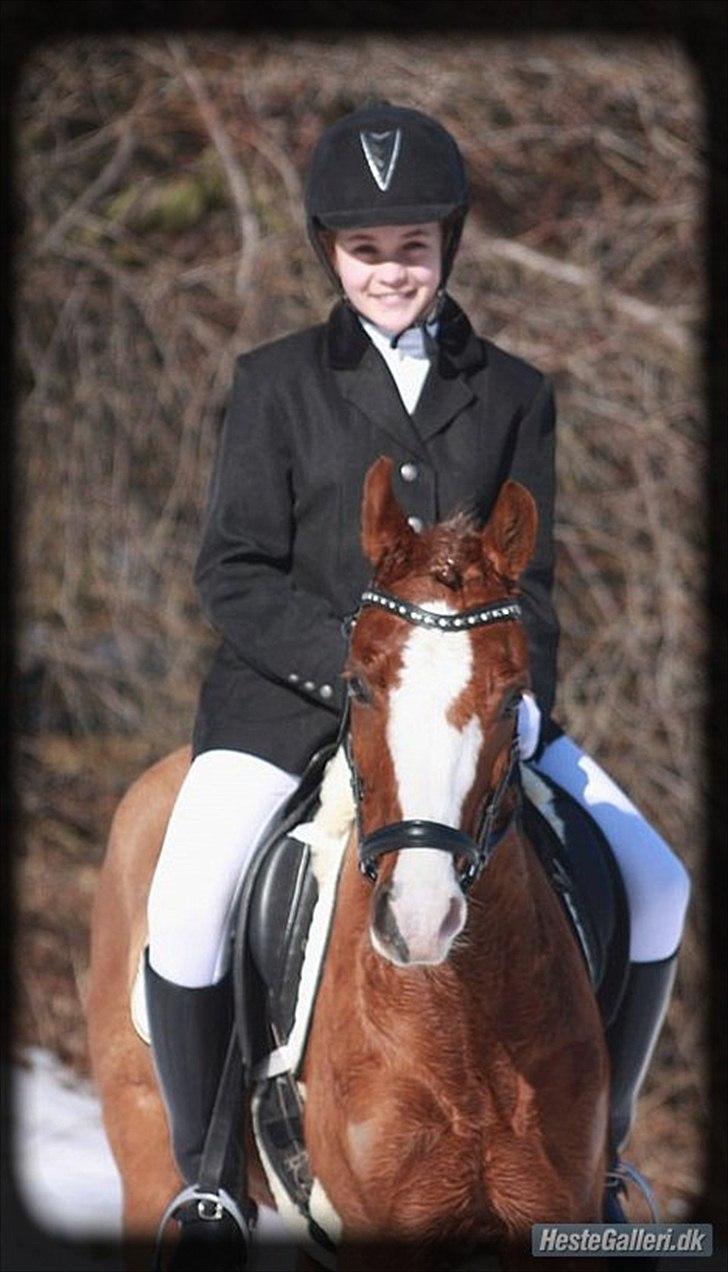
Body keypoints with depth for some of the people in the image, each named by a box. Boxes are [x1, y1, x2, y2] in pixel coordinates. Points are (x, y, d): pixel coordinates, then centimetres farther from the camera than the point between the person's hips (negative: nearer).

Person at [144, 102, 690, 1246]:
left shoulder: (513, 395, 8)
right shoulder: (278, 383, 1)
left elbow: (525, 578, 6)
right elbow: (236, 578, -4)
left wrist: (518, 699, -14)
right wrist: (359, 670, -18)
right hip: (289, 690, -2)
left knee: (656, 884, -7)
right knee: (186, 904, -25)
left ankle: (597, 1147, 11)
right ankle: (207, 1168, -4)